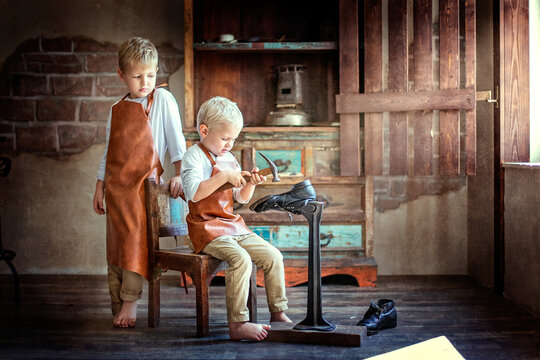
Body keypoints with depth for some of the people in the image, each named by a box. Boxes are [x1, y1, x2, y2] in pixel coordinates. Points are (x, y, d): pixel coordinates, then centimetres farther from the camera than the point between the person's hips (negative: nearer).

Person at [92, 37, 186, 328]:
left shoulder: (162, 100, 1)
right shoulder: (117, 109, 14)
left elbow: (176, 139, 2)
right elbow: (108, 151, 18)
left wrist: (178, 173, -6)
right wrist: (99, 187, 15)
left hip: (144, 181, -5)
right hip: (116, 184, 5)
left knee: (136, 240, -11)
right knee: (115, 245, 6)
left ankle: (130, 301, -4)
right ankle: (117, 304, 14)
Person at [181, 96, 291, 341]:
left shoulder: (229, 158, 16)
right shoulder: (194, 156, -7)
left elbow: (241, 198, 19)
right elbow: (194, 193, -23)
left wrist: (250, 184, -2)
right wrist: (224, 176, -26)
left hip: (234, 226, 8)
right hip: (207, 229, -8)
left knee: (273, 256, -3)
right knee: (240, 259, -31)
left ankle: (278, 313, 7)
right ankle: (237, 324, -28)